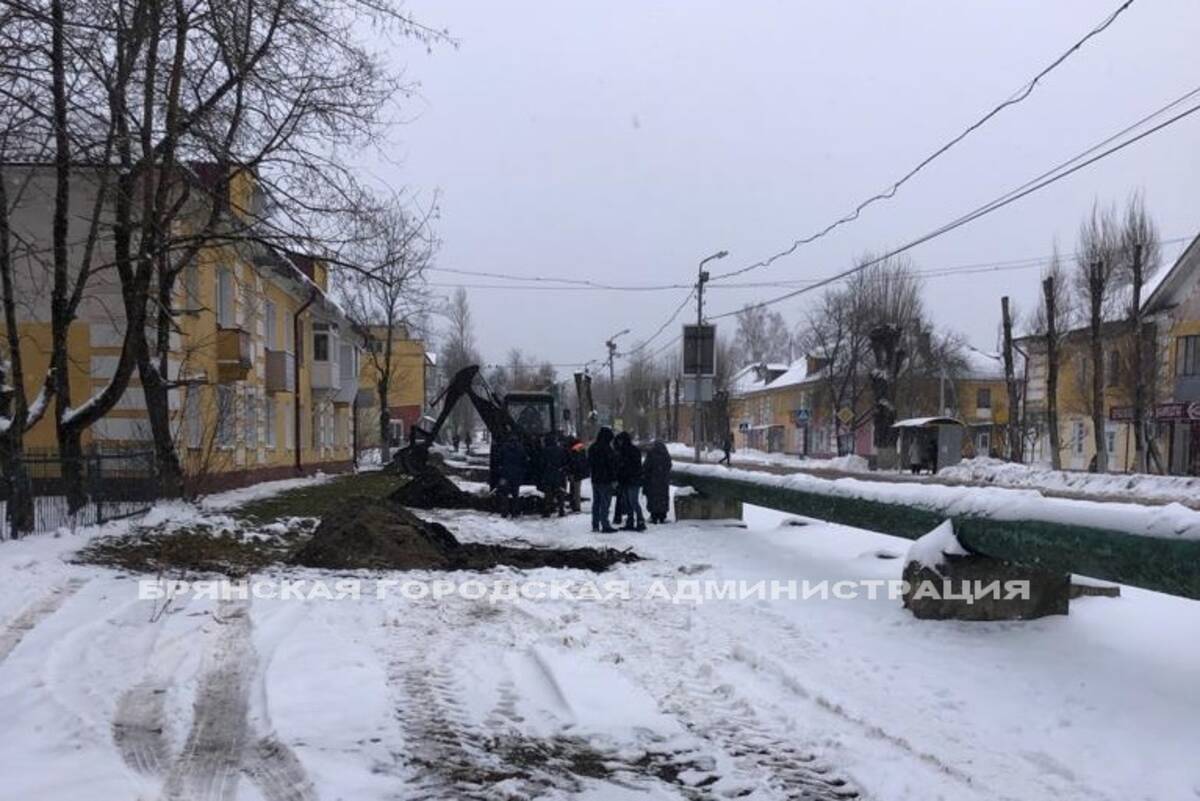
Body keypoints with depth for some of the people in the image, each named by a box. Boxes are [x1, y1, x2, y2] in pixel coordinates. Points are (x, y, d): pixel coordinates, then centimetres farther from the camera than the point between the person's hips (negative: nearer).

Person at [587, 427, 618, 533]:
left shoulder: (592, 448, 10)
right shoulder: (606, 448, -16)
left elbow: (589, 464, 18)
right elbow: (612, 465, -16)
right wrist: (614, 479, -12)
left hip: (595, 479, 8)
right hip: (605, 480, -8)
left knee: (596, 502, 14)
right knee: (605, 503, -5)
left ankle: (595, 525, 17)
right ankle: (605, 526, -5)